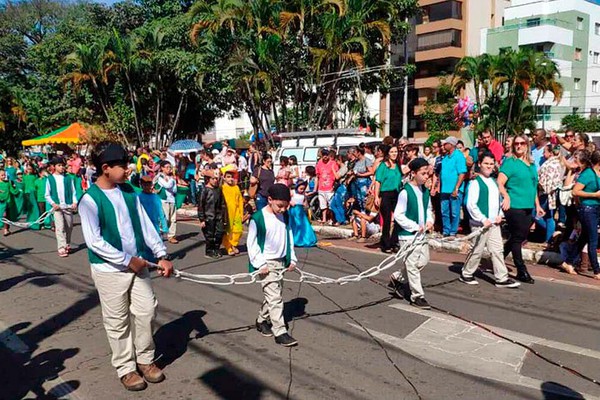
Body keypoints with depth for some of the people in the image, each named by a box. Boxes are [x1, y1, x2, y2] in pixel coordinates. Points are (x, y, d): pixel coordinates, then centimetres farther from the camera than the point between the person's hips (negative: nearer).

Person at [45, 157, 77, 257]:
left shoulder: (68, 178, 6)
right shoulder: (50, 179, 3)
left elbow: (73, 192, 7)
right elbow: (47, 195, 5)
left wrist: (75, 202, -7)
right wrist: (53, 203, -9)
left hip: (68, 206, 2)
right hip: (57, 207, -2)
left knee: (69, 227, 11)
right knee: (60, 227, -10)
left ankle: (67, 245, 29)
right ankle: (61, 248, -11)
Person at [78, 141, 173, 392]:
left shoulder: (128, 191, 2)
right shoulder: (90, 200, -15)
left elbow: (146, 225, 4)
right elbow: (94, 241, -18)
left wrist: (161, 255, -1)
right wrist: (127, 260, -16)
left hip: (137, 263, 5)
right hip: (109, 269, -5)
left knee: (146, 310, 10)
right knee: (118, 321, 8)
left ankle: (145, 359, 29)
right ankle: (126, 368, 27)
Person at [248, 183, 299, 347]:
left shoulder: (285, 216, 3)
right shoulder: (258, 218, -15)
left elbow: (289, 237, 13)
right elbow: (252, 243, -11)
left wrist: (292, 258, 9)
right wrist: (260, 264, -15)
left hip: (281, 262, 6)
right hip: (266, 264, -6)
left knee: (272, 295, 16)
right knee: (275, 298, -7)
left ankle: (262, 320, 34)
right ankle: (280, 332, -1)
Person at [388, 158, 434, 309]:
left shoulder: (425, 190, 6)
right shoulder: (405, 192, -17)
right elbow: (398, 215, -16)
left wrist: (430, 220, 1)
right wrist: (415, 226, -18)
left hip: (422, 233, 8)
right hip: (409, 235, -8)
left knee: (423, 260, 14)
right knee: (412, 266, -1)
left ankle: (397, 278, 32)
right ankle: (417, 296, 11)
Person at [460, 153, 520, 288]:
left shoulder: (494, 181, 15)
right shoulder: (476, 182, -10)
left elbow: (499, 200, 23)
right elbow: (471, 204, -17)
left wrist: (500, 215, 6)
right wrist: (483, 219, -17)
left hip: (494, 223, 7)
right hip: (481, 223, -7)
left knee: (497, 250, 7)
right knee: (477, 250, 2)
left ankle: (502, 278, 13)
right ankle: (466, 274, 18)